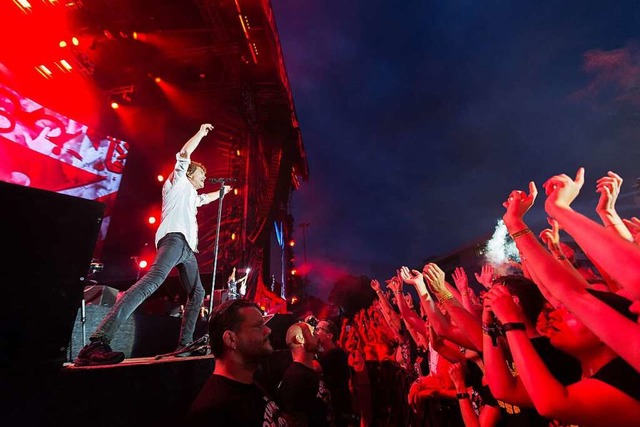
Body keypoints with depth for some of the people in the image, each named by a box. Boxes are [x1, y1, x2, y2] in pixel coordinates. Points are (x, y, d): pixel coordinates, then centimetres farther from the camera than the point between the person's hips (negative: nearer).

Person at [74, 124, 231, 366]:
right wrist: (201, 133, 14)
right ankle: (98, 342, -37)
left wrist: (222, 191, 63)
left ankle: (185, 344, 11)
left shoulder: (191, 194, 35)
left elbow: (206, 199, 57)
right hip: (175, 238, -10)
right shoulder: (178, 182, 15)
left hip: (187, 247, 10)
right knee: (153, 279, -31)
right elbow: (184, 153, 3)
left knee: (197, 293, 8)